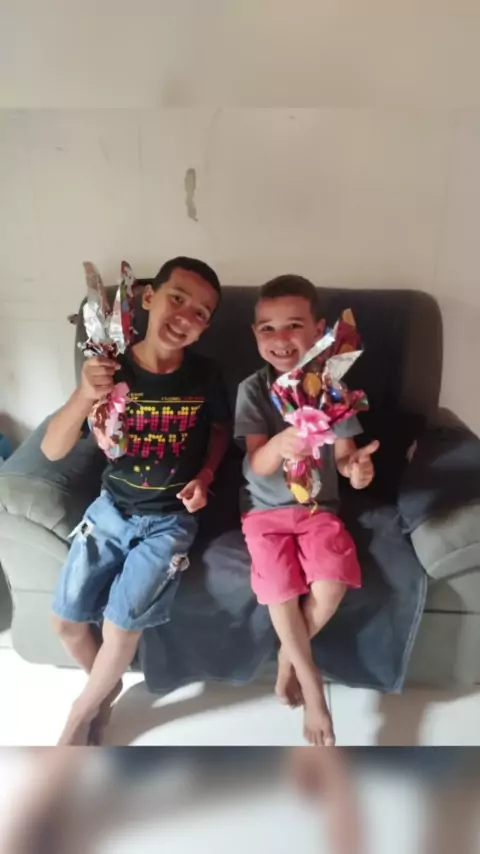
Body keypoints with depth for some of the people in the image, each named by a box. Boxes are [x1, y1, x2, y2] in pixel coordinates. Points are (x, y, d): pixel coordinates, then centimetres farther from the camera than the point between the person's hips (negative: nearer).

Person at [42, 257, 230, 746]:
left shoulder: (205, 377, -10)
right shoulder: (111, 372, -12)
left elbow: (220, 429, 10)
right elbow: (52, 451, -15)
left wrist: (205, 476, -8)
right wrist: (83, 397, -32)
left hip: (171, 518, -1)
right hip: (111, 508, 2)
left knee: (120, 623, -9)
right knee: (65, 619, 3)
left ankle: (82, 713, 23)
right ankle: (107, 687, 35)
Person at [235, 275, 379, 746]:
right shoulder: (252, 390, -11)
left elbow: (343, 453, -3)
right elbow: (256, 465, -19)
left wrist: (357, 466, -29)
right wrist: (279, 445, -43)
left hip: (319, 507, 1)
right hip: (265, 510, 0)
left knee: (330, 588, -18)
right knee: (279, 591, -16)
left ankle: (288, 656, 15)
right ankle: (311, 682, 11)